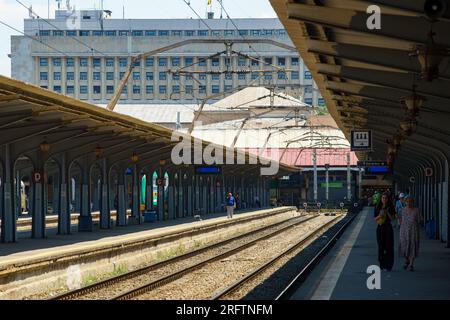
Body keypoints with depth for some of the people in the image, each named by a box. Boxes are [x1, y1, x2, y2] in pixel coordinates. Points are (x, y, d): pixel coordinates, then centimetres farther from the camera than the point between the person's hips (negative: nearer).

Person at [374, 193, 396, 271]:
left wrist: (387, 213, -16)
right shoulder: (378, 207, 5)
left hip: (388, 228, -1)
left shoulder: (390, 207, 1)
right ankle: (382, 264, 10)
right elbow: (375, 218, 6)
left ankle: (389, 265, -2)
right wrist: (379, 216, -13)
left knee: (389, 246, -5)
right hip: (380, 228, 1)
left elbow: (392, 218, -3)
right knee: (381, 246, 2)